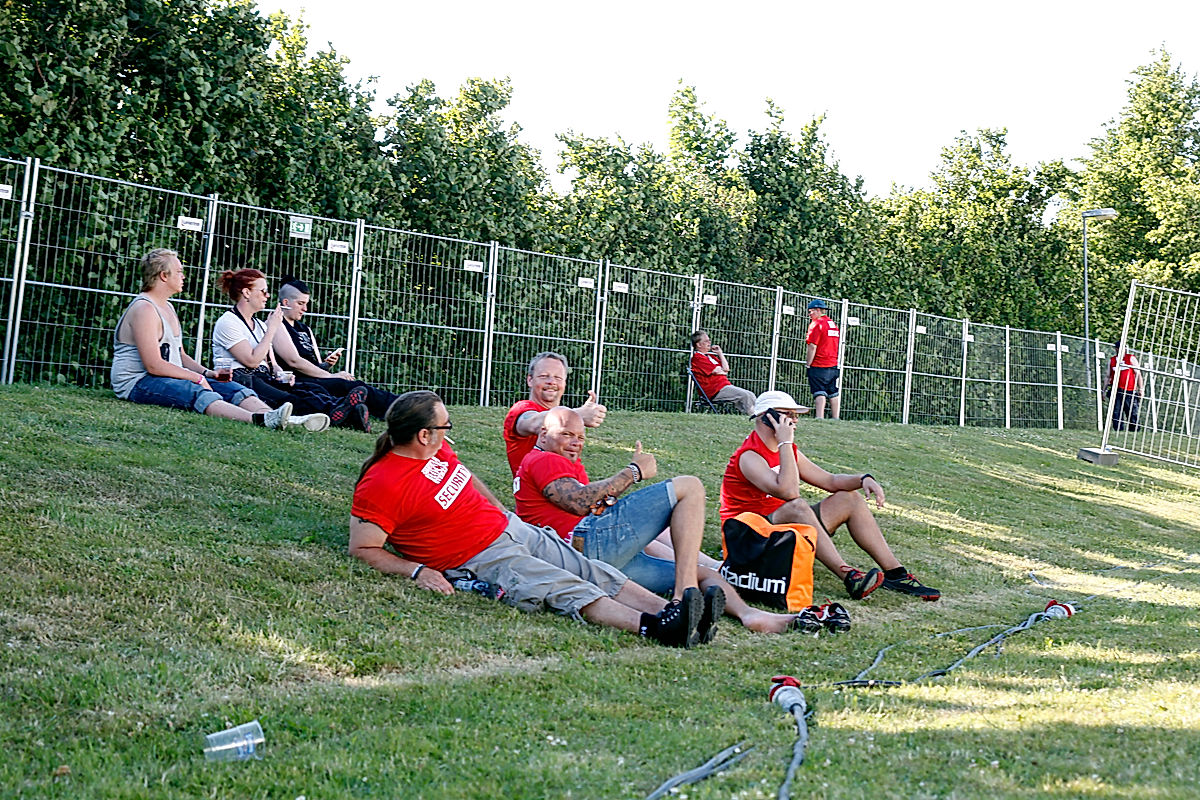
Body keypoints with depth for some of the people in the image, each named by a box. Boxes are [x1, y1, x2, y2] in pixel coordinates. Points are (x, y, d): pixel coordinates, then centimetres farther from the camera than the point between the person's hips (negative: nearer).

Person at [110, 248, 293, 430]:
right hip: (138, 383, -10)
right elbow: (154, 365, -20)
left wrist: (209, 373, 7)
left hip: (172, 377, 10)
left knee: (230, 388, -11)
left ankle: (278, 418, -37)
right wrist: (197, 377, -14)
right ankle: (260, 420, -61)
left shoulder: (167, 307, 21)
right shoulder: (144, 309, -12)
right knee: (198, 394, -36)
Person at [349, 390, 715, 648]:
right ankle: (653, 628, -40)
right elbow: (362, 548, -16)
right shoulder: (380, 485, -18)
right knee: (565, 589, -26)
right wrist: (417, 570, -24)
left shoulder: (438, 450, 7)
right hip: (482, 559, -9)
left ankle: (667, 610, -20)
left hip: (514, 529, 9)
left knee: (598, 574, -8)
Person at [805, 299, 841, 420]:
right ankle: (836, 419, 12)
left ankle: (820, 417, -19)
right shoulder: (833, 324, 16)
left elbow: (812, 346, -15)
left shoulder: (816, 324, -9)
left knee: (819, 393, -10)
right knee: (834, 393, 10)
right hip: (834, 365, 7)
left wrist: (808, 363, -9)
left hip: (819, 365, -7)